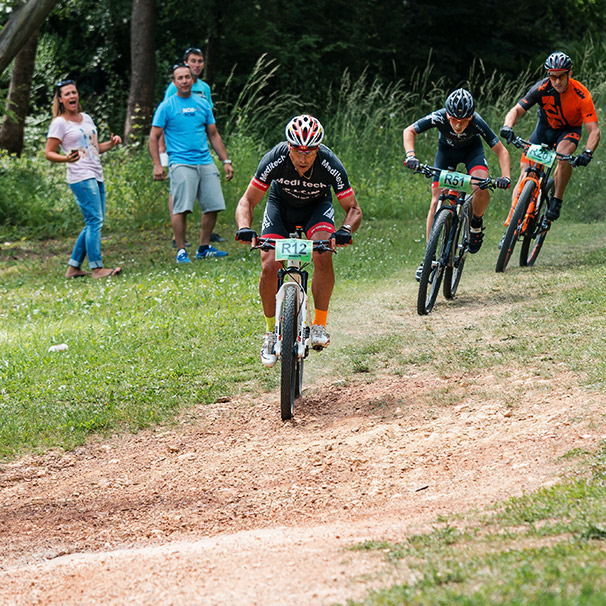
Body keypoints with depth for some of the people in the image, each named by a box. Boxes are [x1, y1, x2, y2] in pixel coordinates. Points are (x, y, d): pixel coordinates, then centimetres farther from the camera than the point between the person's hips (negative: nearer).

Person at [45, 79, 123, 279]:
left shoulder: (86, 118, 18)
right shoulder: (59, 123, -3)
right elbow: (48, 152, -5)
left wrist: (111, 144, 7)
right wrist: (66, 158, -24)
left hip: (97, 176, 8)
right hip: (81, 178, -8)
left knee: (94, 223, 8)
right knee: (95, 221, -15)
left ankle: (74, 267, 13)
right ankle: (96, 268, -14)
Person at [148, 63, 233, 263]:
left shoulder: (203, 104, 15)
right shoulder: (167, 106, 2)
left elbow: (214, 135, 21)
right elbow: (154, 137, 1)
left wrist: (226, 161, 16)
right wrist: (157, 165, -9)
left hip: (206, 162, 5)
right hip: (181, 163, -5)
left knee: (213, 206, 0)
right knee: (182, 208, -13)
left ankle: (204, 248, 13)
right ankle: (181, 251, -5)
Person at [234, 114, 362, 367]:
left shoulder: (330, 165, -32)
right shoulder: (275, 159, -32)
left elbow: (354, 208, -23)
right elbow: (248, 201, -23)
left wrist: (345, 230, -45)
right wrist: (244, 228, -44)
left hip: (317, 206, -1)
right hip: (281, 204, 1)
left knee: (323, 257, -29)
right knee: (269, 266, -18)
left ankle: (320, 324, -13)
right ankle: (271, 333, 1)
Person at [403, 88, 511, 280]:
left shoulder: (477, 122, -36)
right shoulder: (438, 118, -35)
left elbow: (501, 150, -30)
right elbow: (409, 131, -21)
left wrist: (505, 177, -45)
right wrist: (410, 155, -38)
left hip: (471, 149, -1)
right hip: (446, 149, 1)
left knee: (482, 189, -29)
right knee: (436, 201, -11)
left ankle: (476, 223, 3)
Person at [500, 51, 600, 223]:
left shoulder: (581, 95, -28)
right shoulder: (542, 88, -24)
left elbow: (594, 130, -30)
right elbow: (517, 110, -26)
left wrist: (587, 153, -48)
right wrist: (507, 126, -48)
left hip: (569, 130, -2)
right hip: (545, 128, 2)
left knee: (564, 155, -35)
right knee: (526, 172, -13)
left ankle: (556, 201, -18)